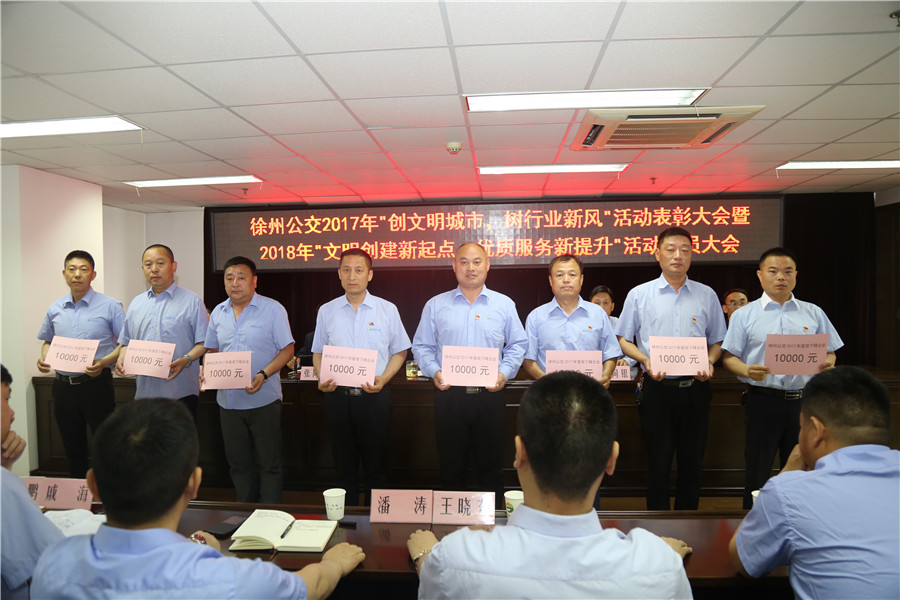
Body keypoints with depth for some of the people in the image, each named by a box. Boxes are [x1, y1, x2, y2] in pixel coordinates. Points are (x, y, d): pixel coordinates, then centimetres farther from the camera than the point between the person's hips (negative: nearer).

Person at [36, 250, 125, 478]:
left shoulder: (110, 306, -6)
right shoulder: (55, 309, 8)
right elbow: (48, 341, 22)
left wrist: (103, 362, -20)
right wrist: (43, 358, 1)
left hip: (96, 384, -4)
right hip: (63, 386, 5)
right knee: (73, 447, 16)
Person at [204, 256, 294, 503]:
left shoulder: (273, 309, -6)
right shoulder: (218, 312, 9)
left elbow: (287, 349, -8)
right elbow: (212, 349, 18)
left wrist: (263, 375, -21)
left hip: (264, 400, -5)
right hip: (228, 400, 5)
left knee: (269, 464, 4)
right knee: (238, 464, 16)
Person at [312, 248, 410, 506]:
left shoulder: (387, 310, 1)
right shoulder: (326, 311, 6)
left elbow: (400, 351, 5)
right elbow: (318, 352, 13)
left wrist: (383, 379, -10)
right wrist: (322, 379, -6)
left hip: (374, 397, -1)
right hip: (338, 396, 2)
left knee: (375, 466, 8)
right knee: (344, 466, 12)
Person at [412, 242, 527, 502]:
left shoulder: (504, 305, 7)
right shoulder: (435, 305, 7)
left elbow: (518, 345, 9)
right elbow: (421, 346, 9)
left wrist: (504, 373, -6)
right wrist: (434, 371, -8)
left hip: (489, 395, 0)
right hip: (449, 395, 0)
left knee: (490, 464, 10)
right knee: (451, 466, 10)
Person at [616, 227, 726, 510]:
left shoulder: (707, 295, 9)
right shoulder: (639, 294, 3)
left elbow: (717, 341, 13)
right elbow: (624, 340, 5)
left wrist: (709, 362, -7)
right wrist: (646, 360, -12)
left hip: (694, 388, 2)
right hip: (656, 388, -2)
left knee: (692, 461, 11)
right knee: (658, 461, 5)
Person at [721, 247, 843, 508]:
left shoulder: (814, 313, 12)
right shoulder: (744, 315, 3)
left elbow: (829, 352, 13)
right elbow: (729, 357, 0)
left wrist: (827, 364, -9)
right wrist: (747, 371, -20)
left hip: (803, 400, 3)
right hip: (763, 400, -2)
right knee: (758, 469, 4)